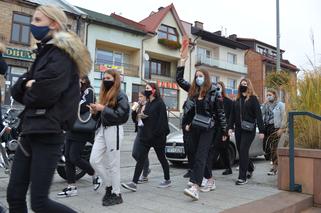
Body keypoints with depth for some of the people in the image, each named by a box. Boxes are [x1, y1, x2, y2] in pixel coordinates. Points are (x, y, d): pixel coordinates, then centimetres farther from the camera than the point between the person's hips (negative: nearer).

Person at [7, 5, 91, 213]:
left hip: (47, 133, -9)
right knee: (14, 196, 10)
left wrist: (28, 94, 0)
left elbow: (43, 95, -21)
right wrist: (27, 84, -6)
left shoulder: (61, 54, -9)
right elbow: (17, 90, 15)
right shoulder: (45, 52, 20)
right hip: (31, 130, 9)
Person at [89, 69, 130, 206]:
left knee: (113, 164, -1)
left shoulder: (120, 95, -6)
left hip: (114, 131, -8)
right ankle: (109, 185, 22)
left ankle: (116, 194, 14)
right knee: (94, 161, 3)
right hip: (102, 129, 8)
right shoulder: (104, 94, 17)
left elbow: (121, 115, -18)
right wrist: (95, 111, 1)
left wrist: (103, 108, -19)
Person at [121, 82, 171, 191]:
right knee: (140, 158, -1)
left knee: (161, 158, 8)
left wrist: (156, 133, -22)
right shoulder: (148, 103, 14)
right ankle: (134, 183, -2)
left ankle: (167, 180, 27)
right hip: (146, 135, 7)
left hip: (157, 136, -7)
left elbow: (162, 121, -17)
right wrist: (142, 117, 1)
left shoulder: (160, 103, -10)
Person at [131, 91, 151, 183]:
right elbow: (134, 119, 12)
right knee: (135, 154, 9)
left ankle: (145, 176, 15)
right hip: (139, 130, 8)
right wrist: (133, 109, -1)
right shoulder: (139, 106, 13)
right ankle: (146, 169, 30)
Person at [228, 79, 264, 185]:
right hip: (238, 129, 6)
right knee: (240, 151, 10)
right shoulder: (237, 100, 14)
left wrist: (261, 131, -12)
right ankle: (250, 168, 36)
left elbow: (258, 115, -7)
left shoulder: (253, 98, -2)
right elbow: (232, 114, 13)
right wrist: (230, 127, 3)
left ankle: (242, 177, -4)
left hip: (249, 130, -5)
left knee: (243, 151, -10)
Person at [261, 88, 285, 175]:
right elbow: (262, 113, 1)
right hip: (266, 127, 5)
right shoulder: (266, 104, 14)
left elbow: (283, 118, -4)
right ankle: (275, 161, 28)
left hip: (275, 127, -5)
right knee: (265, 147, 4)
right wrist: (265, 104, -6)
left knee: (273, 147, -6)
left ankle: (275, 167, 6)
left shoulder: (280, 105, 0)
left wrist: (281, 129, -13)